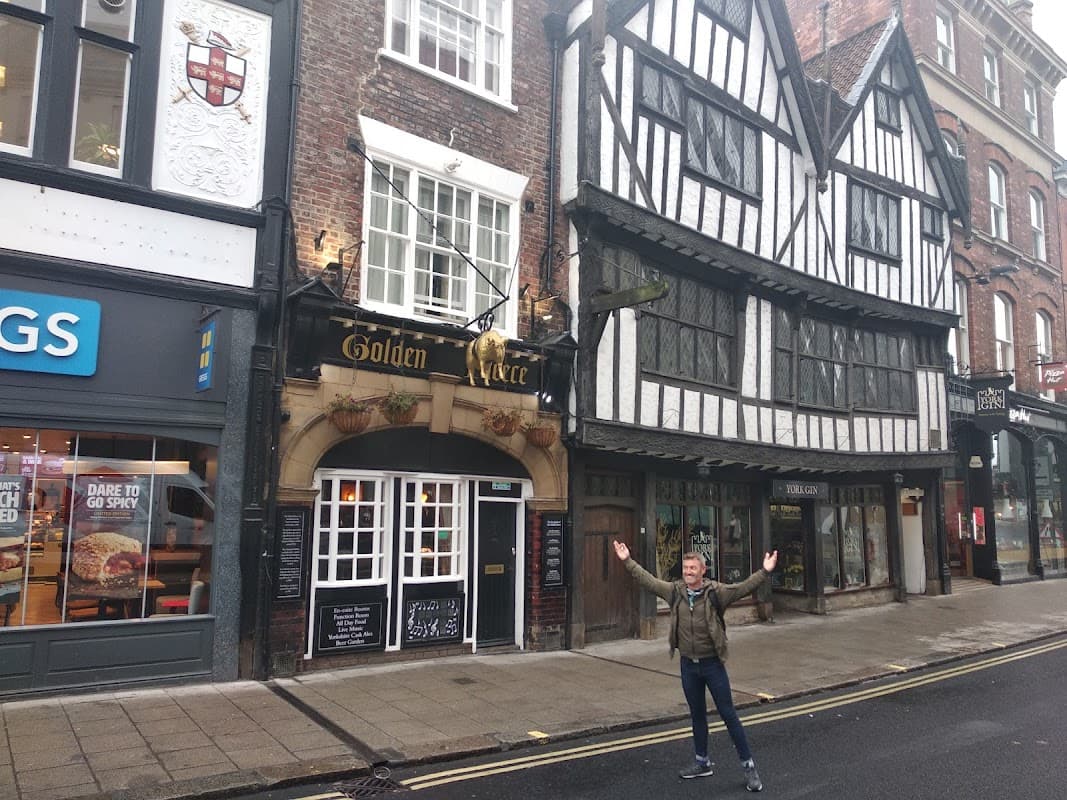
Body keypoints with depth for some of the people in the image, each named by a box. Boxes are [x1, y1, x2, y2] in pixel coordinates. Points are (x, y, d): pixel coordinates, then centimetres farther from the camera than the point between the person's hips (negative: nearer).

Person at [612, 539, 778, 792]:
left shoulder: (715, 592, -14)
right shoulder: (674, 591, -3)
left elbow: (743, 588, -24)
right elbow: (647, 580, 6)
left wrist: (765, 572, -37)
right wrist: (627, 561, 8)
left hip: (712, 664, -4)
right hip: (688, 665, 4)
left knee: (729, 714, 3)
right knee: (697, 715, 17)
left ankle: (748, 765, 15)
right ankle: (702, 763, 32)